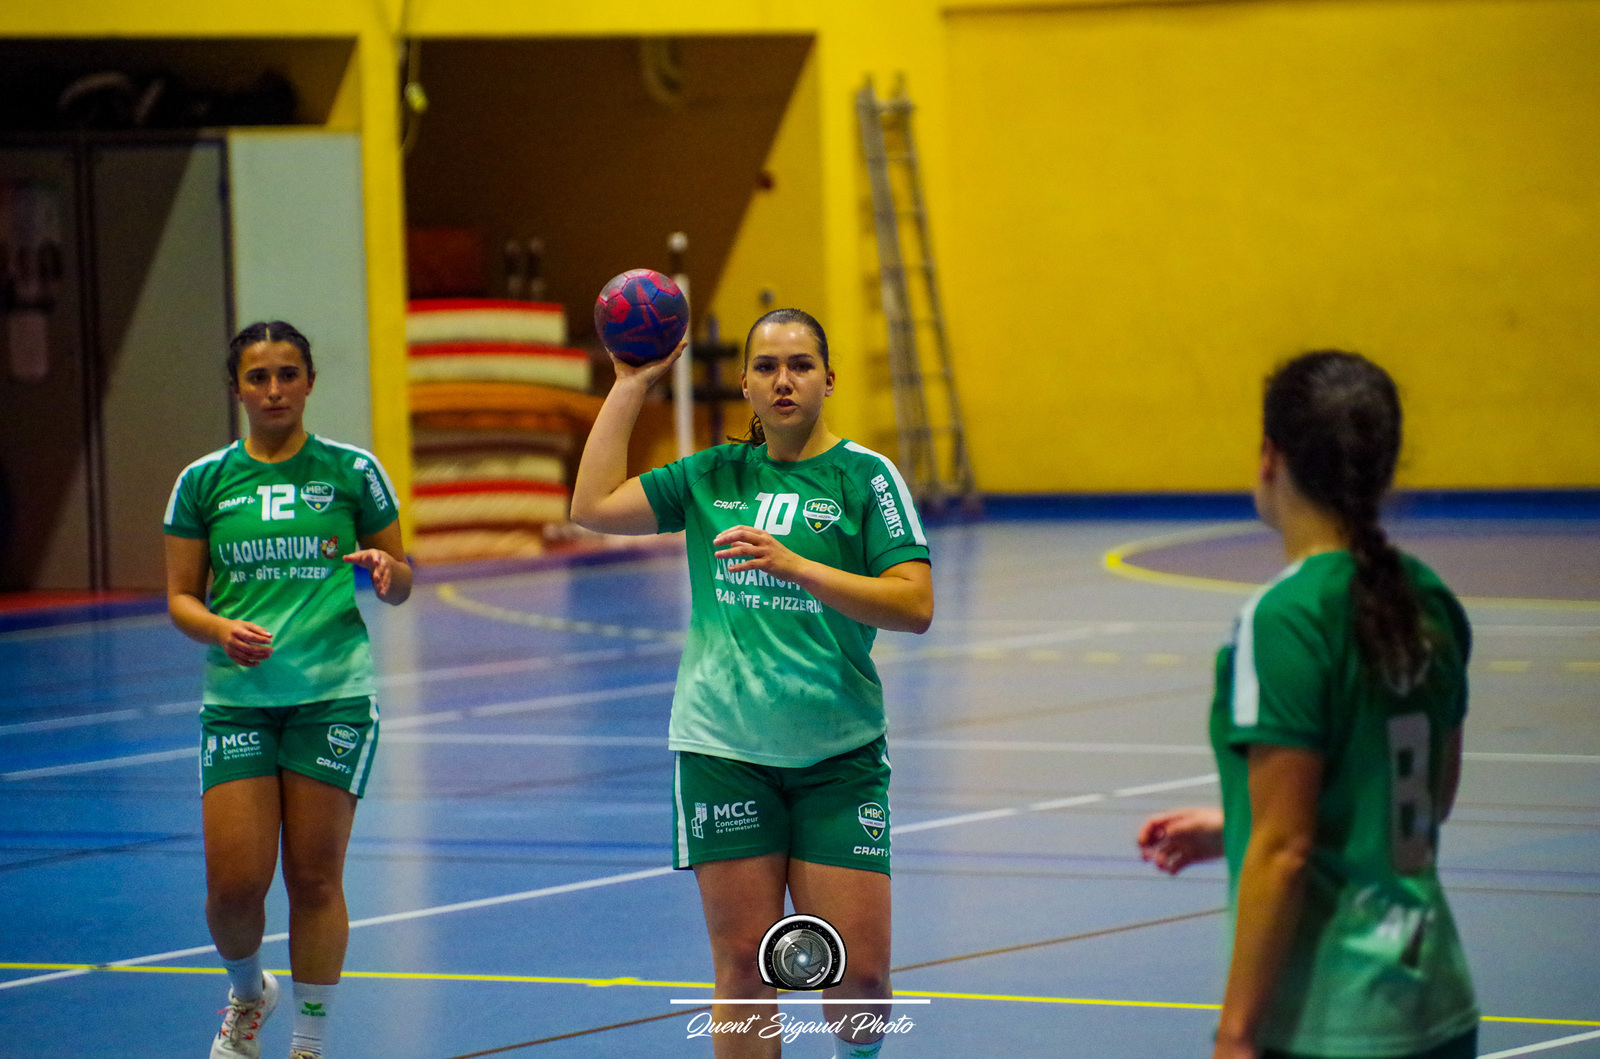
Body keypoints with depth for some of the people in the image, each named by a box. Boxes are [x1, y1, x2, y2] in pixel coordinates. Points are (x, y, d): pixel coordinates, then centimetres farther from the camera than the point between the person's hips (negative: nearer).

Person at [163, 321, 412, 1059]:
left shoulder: (352, 471, 3)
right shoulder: (203, 481, 6)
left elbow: (400, 584, 9)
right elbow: (180, 597, 8)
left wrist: (384, 570, -14)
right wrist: (221, 628, -13)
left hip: (333, 694, -1)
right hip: (237, 697, 1)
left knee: (314, 878, -1)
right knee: (235, 883, -5)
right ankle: (247, 995, 26)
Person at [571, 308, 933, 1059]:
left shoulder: (865, 476, 0)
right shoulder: (713, 476, 11)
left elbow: (915, 605, -10)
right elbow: (594, 506, 6)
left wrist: (794, 566, -20)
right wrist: (630, 385, 9)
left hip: (837, 752, -2)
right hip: (723, 746, 2)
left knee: (860, 971, -5)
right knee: (744, 966, -2)